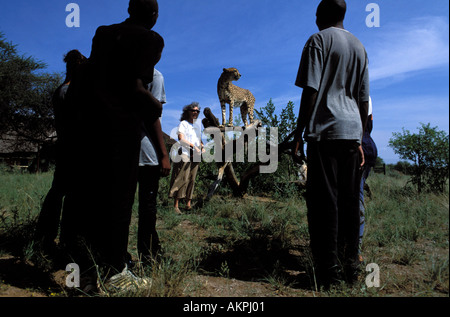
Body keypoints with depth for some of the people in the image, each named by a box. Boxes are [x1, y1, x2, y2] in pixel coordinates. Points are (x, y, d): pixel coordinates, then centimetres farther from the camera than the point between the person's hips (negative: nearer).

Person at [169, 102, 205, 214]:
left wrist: (202, 147, 3)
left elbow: (199, 140, 25)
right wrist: (193, 146, -19)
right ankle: (176, 205, -12)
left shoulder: (196, 127, 24)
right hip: (185, 154, -7)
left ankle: (188, 204, 8)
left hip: (195, 156, 7)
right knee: (183, 179, -13)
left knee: (192, 180, 4)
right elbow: (181, 138, -9)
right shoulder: (183, 123, 4)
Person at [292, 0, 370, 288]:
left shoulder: (319, 40, 3)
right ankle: (351, 266, 17)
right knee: (349, 200, 9)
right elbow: (363, 100, 19)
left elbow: (311, 92, -9)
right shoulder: (359, 47, 22)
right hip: (352, 132, 6)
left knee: (324, 201, -4)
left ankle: (329, 272, 1)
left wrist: (298, 137, -8)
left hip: (325, 131, -6)